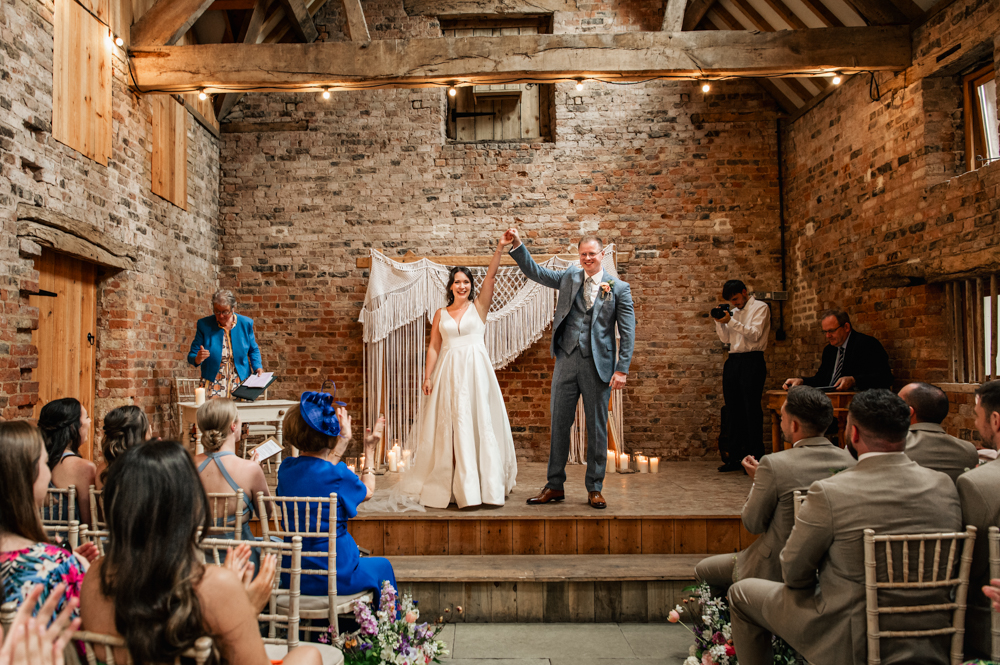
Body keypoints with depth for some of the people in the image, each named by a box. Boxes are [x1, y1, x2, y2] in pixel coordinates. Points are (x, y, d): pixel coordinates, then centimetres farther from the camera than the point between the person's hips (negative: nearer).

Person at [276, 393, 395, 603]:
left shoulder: (286, 468, -5)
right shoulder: (337, 474, -20)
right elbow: (367, 492, 2)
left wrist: (343, 442, 23)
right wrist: (370, 449, 11)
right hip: (335, 577, -6)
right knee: (382, 566, 26)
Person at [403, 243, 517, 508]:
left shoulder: (479, 306, 6)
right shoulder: (441, 314, 12)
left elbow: (491, 275, -5)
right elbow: (433, 347, 9)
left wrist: (499, 249, -16)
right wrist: (427, 377, 0)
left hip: (476, 370, -2)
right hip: (449, 373, 2)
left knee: (479, 423, -2)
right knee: (451, 428, 2)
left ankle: (484, 485, 5)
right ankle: (451, 486, 9)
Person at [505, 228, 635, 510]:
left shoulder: (619, 288, 1)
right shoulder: (569, 277, 10)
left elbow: (628, 333, -2)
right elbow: (535, 272, 11)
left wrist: (622, 369, -8)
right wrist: (517, 245, -1)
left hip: (598, 365, -3)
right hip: (566, 362, 3)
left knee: (597, 428, 6)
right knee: (559, 423, 7)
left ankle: (594, 489, 19)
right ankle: (555, 486, 19)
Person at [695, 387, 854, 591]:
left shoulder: (774, 464, -26)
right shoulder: (848, 460, -9)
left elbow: (752, 524, -13)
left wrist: (757, 480, 0)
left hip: (776, 571, -6)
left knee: (703, 570, 17)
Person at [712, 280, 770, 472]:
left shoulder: (760, 308, 0)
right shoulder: (733, 312, 20)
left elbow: (755, 334, -13)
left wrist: (731, 321, -17)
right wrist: (719, 322, 3)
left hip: (752, 361, -7)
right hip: (733, 361, 7)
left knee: (752, 410, -7)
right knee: (733, 411, 6)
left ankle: (755, 458, -1)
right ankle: (734, 458, 11)